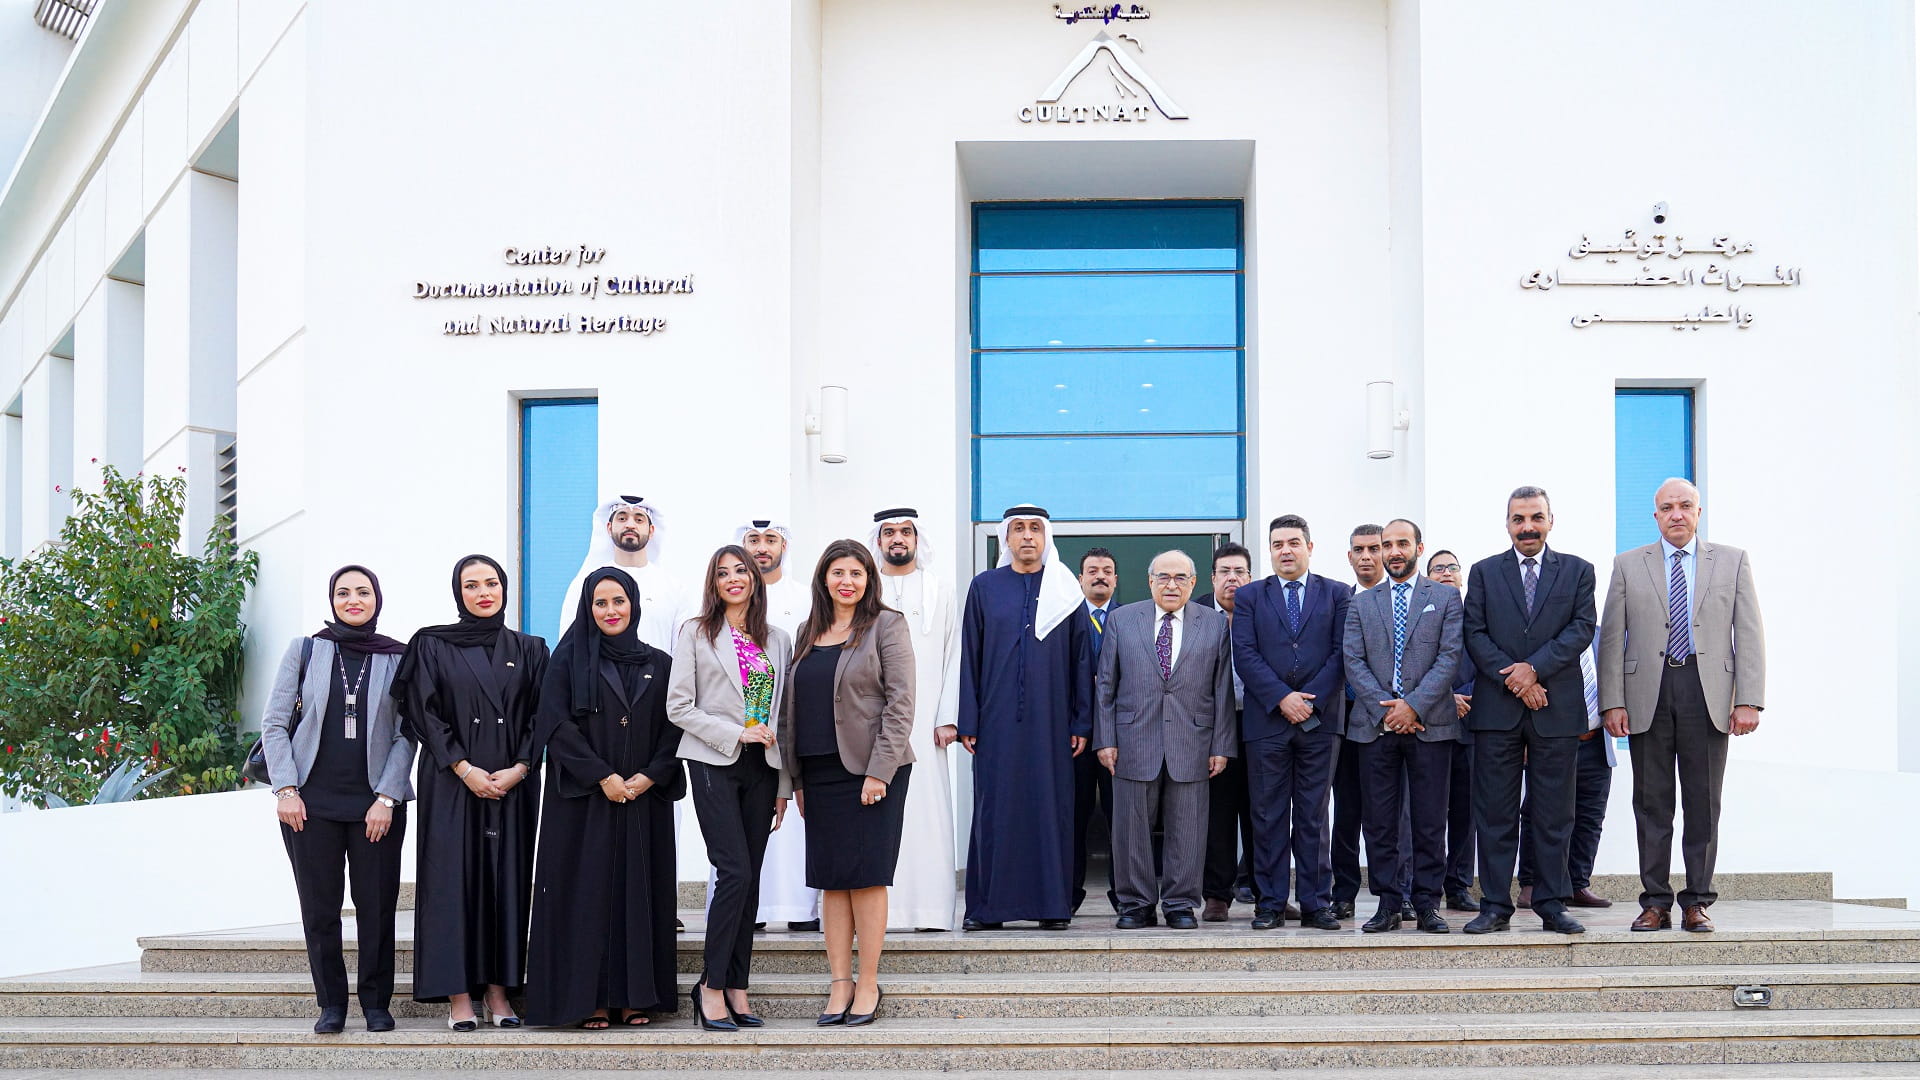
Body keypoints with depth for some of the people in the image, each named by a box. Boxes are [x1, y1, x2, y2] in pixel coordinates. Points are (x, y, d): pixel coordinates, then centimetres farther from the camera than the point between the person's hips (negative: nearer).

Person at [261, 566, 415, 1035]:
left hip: (376, 804, 0)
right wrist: (286, 789, -5)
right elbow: (274, 723, 5)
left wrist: (387, 798, -6)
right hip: (311, 802, 0)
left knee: (377, 906, 0)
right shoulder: (304, 651, 7)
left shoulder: (397, 658, 5)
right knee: (319, 907, 3)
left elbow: (406, 734, 3)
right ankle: (331, 1004, 14)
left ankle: (376, 1004, 12)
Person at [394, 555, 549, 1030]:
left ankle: (499, 990, 7)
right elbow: (424, 713, -3)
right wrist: (464, 768, -12)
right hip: (451, 781, -2)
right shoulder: (431, 645, 4)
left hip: (513, 782, 2)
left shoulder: (528, 650, 11)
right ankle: (458, 996, -2)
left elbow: (539, 717, 7)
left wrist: (518, 769, -8)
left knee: (507, 879, 1)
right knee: (454, 878, -4)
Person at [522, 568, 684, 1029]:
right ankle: (591, 999, 0)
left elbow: (674, 729, 7)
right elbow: (557, 724, -6)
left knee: (640, 889, 2)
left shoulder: (659, 665, 11)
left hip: (645, 799, 3)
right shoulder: (569, 659, 3)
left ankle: (635, 995, 7)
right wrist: (602, 775, -14)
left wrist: (650, 775, -9)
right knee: (588, 891, -3)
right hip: (583, 798, -2)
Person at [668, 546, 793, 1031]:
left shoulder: (777, 640, 12)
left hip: (761, 769, 4)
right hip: (714, 764, -4)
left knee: (749, 880, 3)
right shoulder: (696, 633, 3)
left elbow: (784, 715, 13)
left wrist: (784, 785, 9)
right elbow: (678, 707, -3)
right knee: (735, 873, -13)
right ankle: (712, 986, -4)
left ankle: (735, 990, 8)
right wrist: (736, 734, -13)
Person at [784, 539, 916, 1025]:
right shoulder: (809, 633, 14)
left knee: (865, 876, -3)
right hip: (820, 773, 5)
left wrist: (879, 770, -15)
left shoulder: (886, 625, -2)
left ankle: (868, 985, 4)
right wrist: (796, 777, 9)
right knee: (831, 880, 5)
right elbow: (793, 707, 15)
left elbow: (900, 703, -8)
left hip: (871, 770, -5)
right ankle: (840, 984, 9)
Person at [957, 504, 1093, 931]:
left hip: (1050, 720, 0)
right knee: (993, 808, 1)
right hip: (997, 721, 0)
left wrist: (1082, 723, 0)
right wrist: (968, 722, -1)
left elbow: (1081, 660, 6)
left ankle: (1053, 904, 7)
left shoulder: (1066, 591, 6)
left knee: (1051, 807, 1)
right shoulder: (984, 587, 7)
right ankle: (987, 907, 6)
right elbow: (970, 656, 5)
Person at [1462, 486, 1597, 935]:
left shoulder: (1578, 571, 10)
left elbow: (1582, 628, -1)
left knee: (1554, 814, 3)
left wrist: (1535, 668, -13)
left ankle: (1552, 905, 9)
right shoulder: (1484, 573, 11)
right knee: (1494, 813, 1)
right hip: (1497, 709, 0)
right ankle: (1495, 906, 5)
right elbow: (1475, 634, 2)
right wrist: (1512, 681, -10)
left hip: (1557, 710, 0)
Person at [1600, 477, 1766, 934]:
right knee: (1651, 803, 3)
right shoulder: (1629, 565, 9)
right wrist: (1613, 702, -4)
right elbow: (1612, 638, 6)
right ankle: (1655, 903, 9)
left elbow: (1749, 635, 4)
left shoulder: (1732, 561, 9)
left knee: (1704, 803, 3)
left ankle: (1697, 902, 10)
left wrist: (1749, 700, -6)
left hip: (1708, 692, 0)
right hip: (1647, 693, 0)